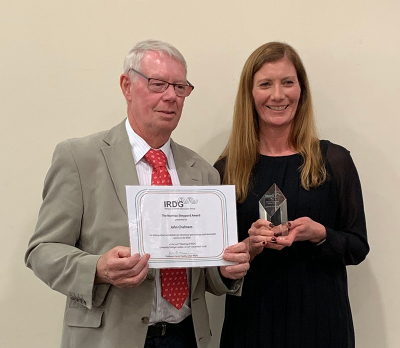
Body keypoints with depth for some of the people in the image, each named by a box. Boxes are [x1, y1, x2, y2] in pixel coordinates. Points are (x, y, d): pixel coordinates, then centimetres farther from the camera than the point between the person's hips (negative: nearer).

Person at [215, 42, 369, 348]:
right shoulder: (227, 169, -1)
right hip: (252, 316, 1)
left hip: (319, 315, 0)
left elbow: (358, 247, 0)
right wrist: (249, 246, -17)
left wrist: (319, 235, -18)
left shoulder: (334, 161, -3)